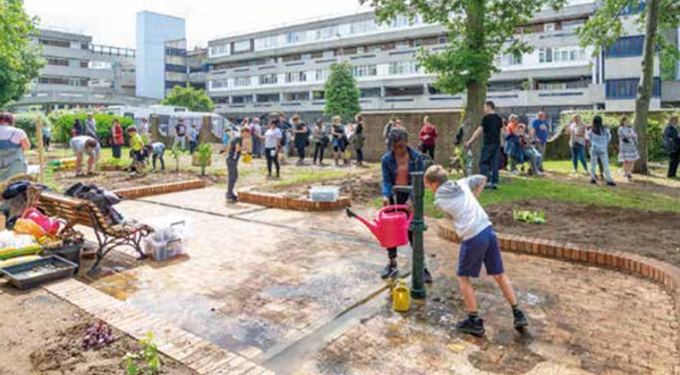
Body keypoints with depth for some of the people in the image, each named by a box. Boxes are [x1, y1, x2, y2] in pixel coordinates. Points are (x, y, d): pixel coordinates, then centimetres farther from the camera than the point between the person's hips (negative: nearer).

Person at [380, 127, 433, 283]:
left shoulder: (416, 157, -11)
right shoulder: (386, 159, -9)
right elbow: (386, 181, -11)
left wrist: (411, 199, -26)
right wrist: (385, 196, -30)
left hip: (411, 198, -2)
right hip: (394, 198, 2)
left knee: (413, 232, -2)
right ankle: (392, 263, 26)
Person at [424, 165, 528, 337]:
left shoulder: (439, 201, 0)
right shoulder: (461, 183, 13)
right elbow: (482, 179, 27)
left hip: (472, 237, -6)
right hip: (488, 229, 6)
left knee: (463, 277, 13)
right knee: (499, 275, 19)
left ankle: (474, 321, 17)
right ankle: (518, 315, 25)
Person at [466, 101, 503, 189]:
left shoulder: (486, 118, -8)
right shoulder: (499, 118, 12)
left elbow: (479, 130, -13)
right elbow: (501, 130, 16)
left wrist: (470, 141, -12)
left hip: (488, 143, -6)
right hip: (497, 143, 7)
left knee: (483, 163, 0)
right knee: (495, 163, 7)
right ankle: (495, 182, 6)